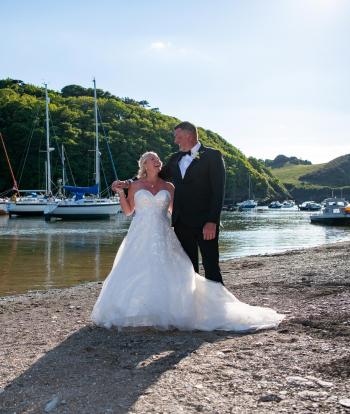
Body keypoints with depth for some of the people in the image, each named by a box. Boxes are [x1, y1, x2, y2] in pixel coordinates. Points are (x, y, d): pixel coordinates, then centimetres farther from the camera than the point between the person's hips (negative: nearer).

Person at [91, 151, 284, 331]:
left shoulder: (168, 187, 12)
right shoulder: (135, 186, 10)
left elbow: (175, 212, 16)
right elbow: (128, 210, 15)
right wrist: (120, 192, 3)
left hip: (163, 237, 1)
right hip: (140, 237, -1)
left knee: (167, 272, -11)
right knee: (135, 274, -8)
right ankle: (134, 312, 3)